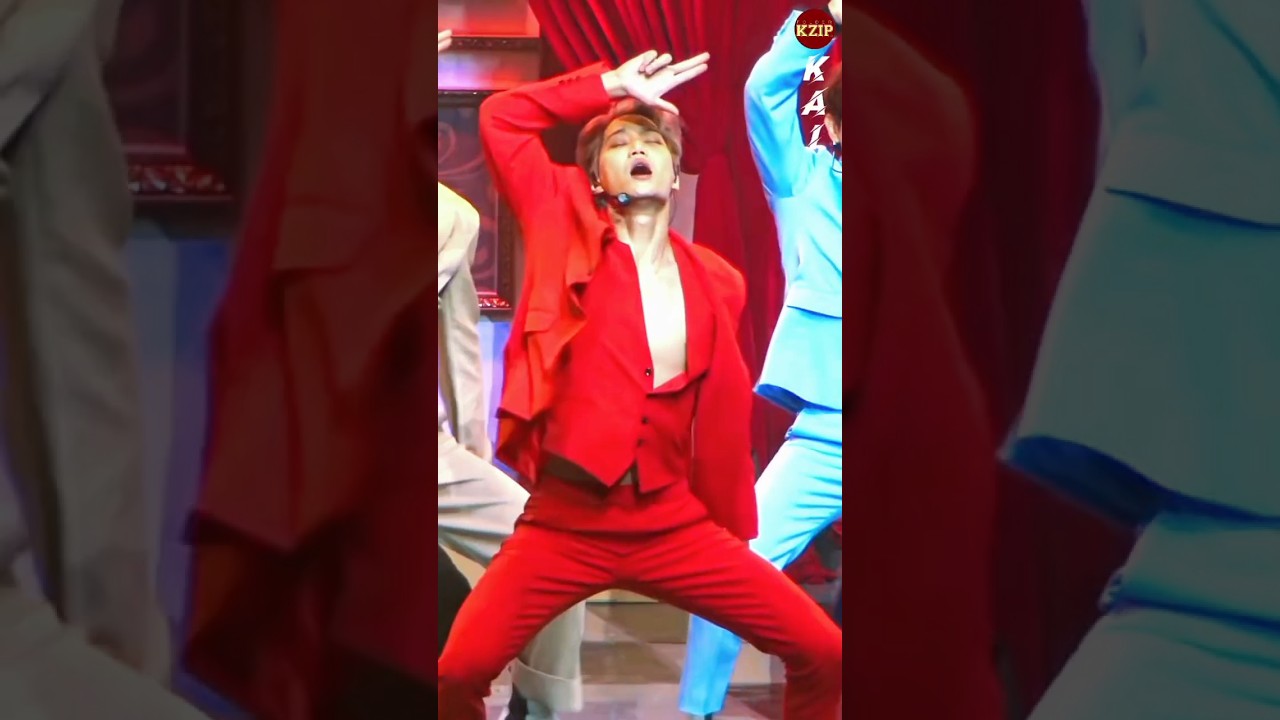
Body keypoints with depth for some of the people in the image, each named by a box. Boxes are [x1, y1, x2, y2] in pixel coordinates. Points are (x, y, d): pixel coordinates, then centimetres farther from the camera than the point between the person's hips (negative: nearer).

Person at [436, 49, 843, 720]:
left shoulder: (716, 282, 8)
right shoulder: (573, 237, 2)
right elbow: (500, 118, -4)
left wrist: (734, 532, 18)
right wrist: (612, 85, 2)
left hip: (676, 525, 3)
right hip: (566, 522, -2)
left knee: (823, 656, -4)